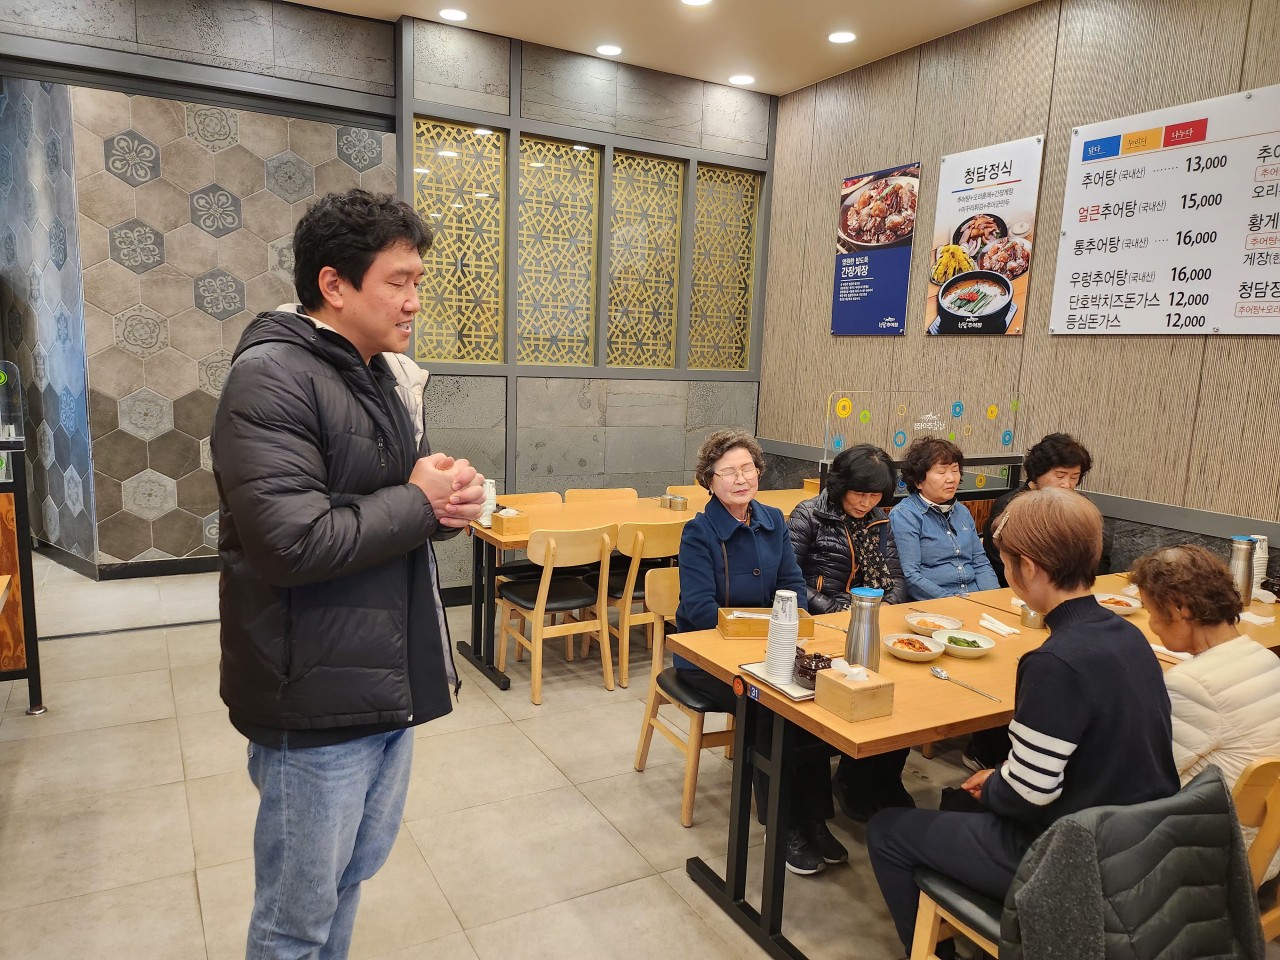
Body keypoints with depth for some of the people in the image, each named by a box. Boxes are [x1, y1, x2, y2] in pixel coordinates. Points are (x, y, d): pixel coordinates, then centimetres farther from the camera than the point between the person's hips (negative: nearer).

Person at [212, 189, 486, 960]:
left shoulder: (387, 376, 10)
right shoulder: (271, 377, -18)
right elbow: (293, 542, -29)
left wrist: (451, 501, -6)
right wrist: (417, 501, -16)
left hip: (391, 683, 8)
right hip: (318, 699, -8)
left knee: (353, 875, 25)